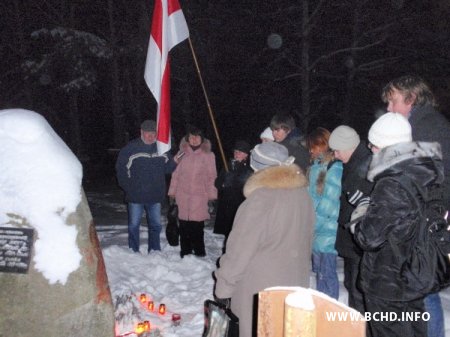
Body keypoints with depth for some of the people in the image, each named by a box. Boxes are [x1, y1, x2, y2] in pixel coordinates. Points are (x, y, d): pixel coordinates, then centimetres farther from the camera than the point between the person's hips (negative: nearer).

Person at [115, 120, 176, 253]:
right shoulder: (131, 148, -7)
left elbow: (168, 168, 9)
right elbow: (121, 168, -4)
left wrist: (176, 162, -11)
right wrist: (128, 187, -7)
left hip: (155, 196, 3)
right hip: (135, 196, -3)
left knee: (156, 225, 12)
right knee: (134, 225, 6)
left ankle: (155, 252, 26)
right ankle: (133, 252, 19)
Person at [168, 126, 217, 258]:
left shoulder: (208, 155, 2)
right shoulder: (182, 153, 8)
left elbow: (211, 176, 2)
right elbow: (175, 173, 11)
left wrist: (212, 194, -2)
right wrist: (172, 191, 8)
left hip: (199, 196, -2)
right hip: (183, 195, 3)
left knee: (197, 225, -5)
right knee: (184, 225, 6)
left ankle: (199, 252, 7)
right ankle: (185, 252, 17)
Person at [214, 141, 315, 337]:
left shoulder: (261, 198, -20)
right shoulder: (302, 193, 3)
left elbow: (241, 248, -16)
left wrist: (223, 285, -6)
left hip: (260, 291, -7)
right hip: (294, 285, 7)